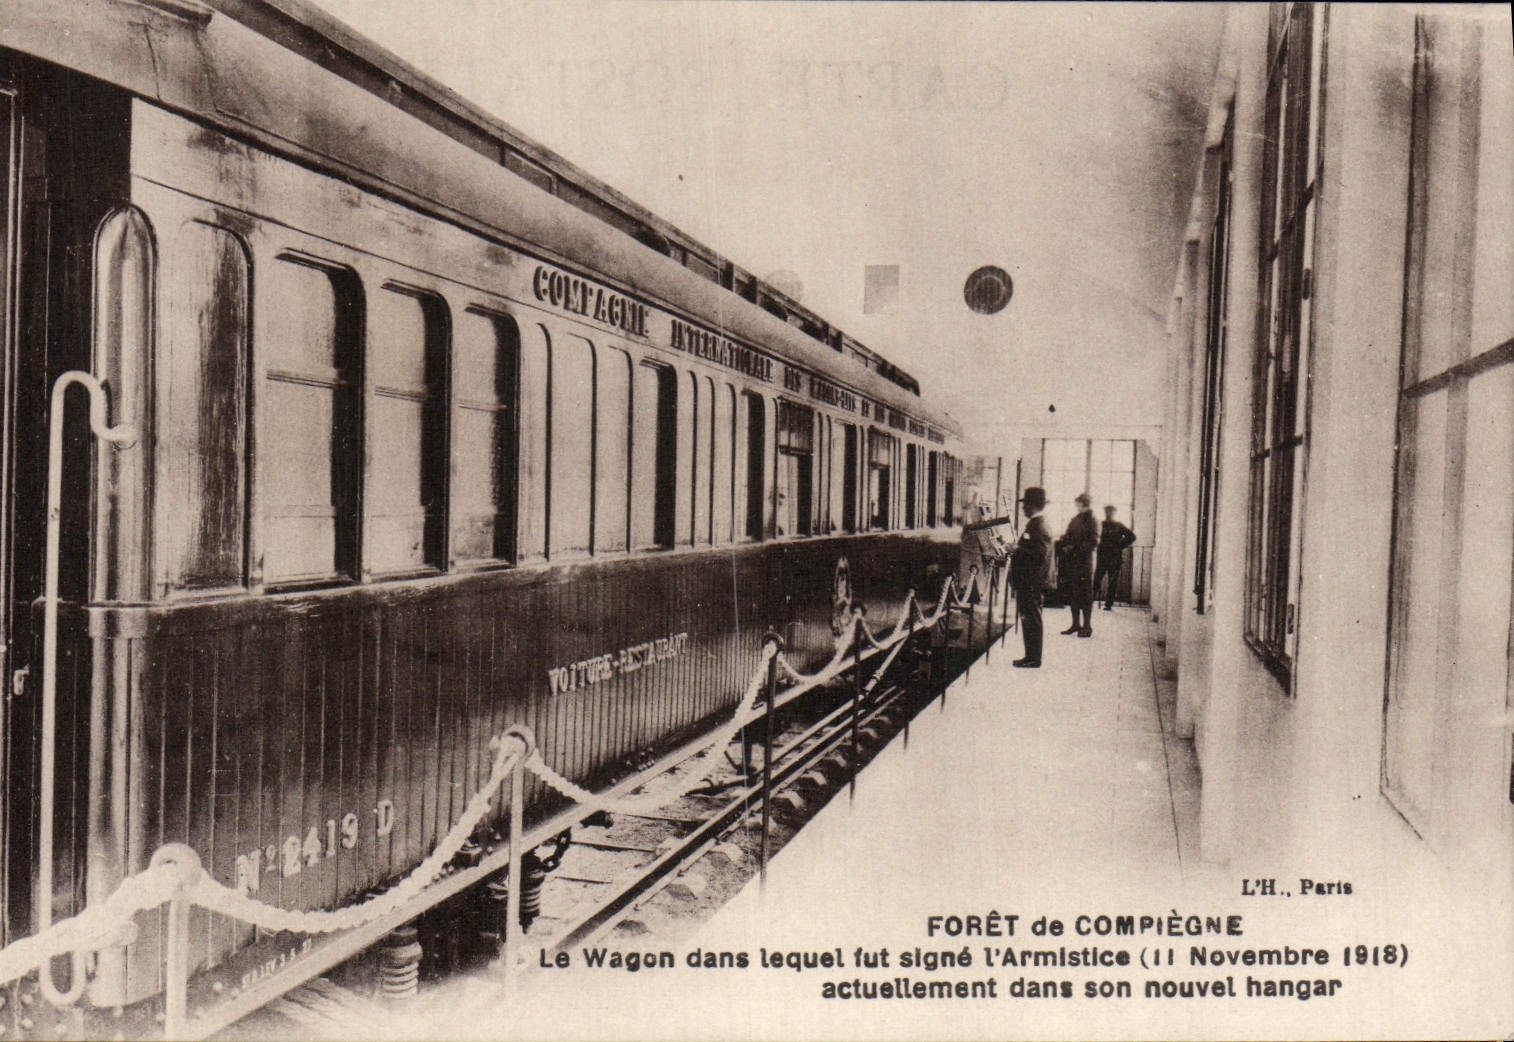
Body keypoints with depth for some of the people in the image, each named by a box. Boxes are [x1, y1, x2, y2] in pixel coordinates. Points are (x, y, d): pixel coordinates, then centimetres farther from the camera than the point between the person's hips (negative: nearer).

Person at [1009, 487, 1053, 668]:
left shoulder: (1039, 525, -17)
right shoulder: (1034, 523, 15)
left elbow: (1041, 554, -25)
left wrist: (1019, 548, -19)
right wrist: (1016, 548, 12)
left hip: (1032, 582, -10)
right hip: (1027, 581, 10)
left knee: (1032, 619, -5)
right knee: (1027, 619, 14)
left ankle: (1034, 659, 0)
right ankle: (1030, 656, 21)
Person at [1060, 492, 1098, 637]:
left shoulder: (1092, 521, -6)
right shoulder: (1074, 520, 15)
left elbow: (1093, 543, -13)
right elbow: (1068, 537, 20)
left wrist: (1074, 548, -17)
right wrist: (1064, 540, -2)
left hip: (1084, 562, -7)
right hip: (1072, 562, 7)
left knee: (1085, 595, -2)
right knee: (1073, 594, 9)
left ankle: (1087, 627, 3)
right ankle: (1076, 624, 18)